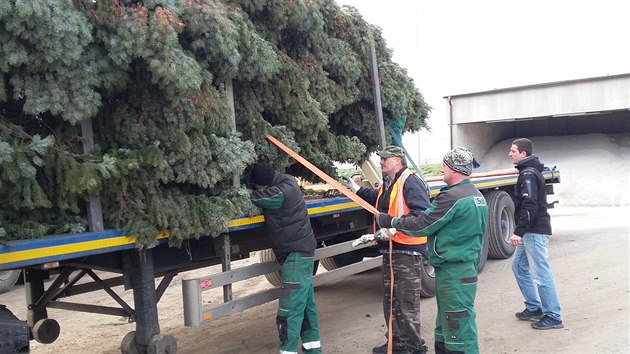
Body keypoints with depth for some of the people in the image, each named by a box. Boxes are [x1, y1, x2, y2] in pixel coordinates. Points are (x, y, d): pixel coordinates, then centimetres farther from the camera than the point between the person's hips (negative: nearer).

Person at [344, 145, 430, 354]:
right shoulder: (387, 185, 16)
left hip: (407, 251, -10)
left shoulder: (410, 182, -15)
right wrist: (357, 189, 29)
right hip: (390, 250, 10)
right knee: (390, 300, 17)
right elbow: (376, 200, 37)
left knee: (407, 302, -3)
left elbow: (421, 212, -26)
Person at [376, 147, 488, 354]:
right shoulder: (476, 196, 12)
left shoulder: (452, 196, -20)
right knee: (447, 324, 18)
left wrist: (389, 221, -5)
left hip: (453, 272, -10)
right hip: (467, 265, 10)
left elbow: (421, 225, -17)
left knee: (459, 327, -3)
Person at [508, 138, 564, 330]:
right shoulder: (529, 171, 17)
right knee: (519, 266, 17)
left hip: (535, 232, -11)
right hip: (530, 231, 11)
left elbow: (530, 206, -24)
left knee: (541, 274, -5)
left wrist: (518, 231, -26)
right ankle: (534, 308, 25)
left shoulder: (528, 174, -15)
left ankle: (553, 317, 2)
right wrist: (521, 231, 21)